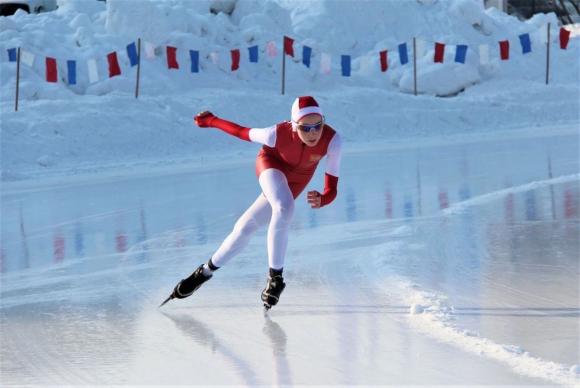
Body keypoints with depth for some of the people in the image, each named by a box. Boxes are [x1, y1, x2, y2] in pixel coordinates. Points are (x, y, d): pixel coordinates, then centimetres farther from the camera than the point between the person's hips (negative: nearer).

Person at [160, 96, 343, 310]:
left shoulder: (332, 140, -36)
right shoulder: (279, 134, -39)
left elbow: (332, 189, -33)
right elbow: (243, 133, -18)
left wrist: (321, 199, -55)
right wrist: (210, 120, -3)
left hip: (297, 179, 3)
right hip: (271, 164, -3)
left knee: (245, 227, 4)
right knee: (284, 208, -32)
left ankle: (206, 271, 23)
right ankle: (275, 276, -17)